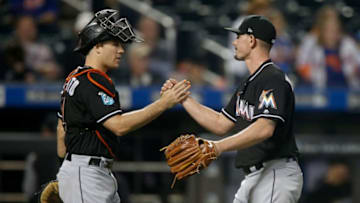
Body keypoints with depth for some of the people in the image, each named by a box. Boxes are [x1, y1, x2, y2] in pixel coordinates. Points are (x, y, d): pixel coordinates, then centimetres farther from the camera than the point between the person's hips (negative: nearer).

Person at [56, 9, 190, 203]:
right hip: (85, 173, -11)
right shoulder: (92, 81, -16)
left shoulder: (75, 78, 16)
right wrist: (163, 103, -25)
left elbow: (62, 125, 25)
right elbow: (119, 125, -25)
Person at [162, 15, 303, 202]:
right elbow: (221, 124, 24)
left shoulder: (274, 79, -14)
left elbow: (264, 129, -28)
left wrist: (219, 147, -35)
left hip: (276, 173, -11)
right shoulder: (248, 84, 20)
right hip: (254, 177, 11)